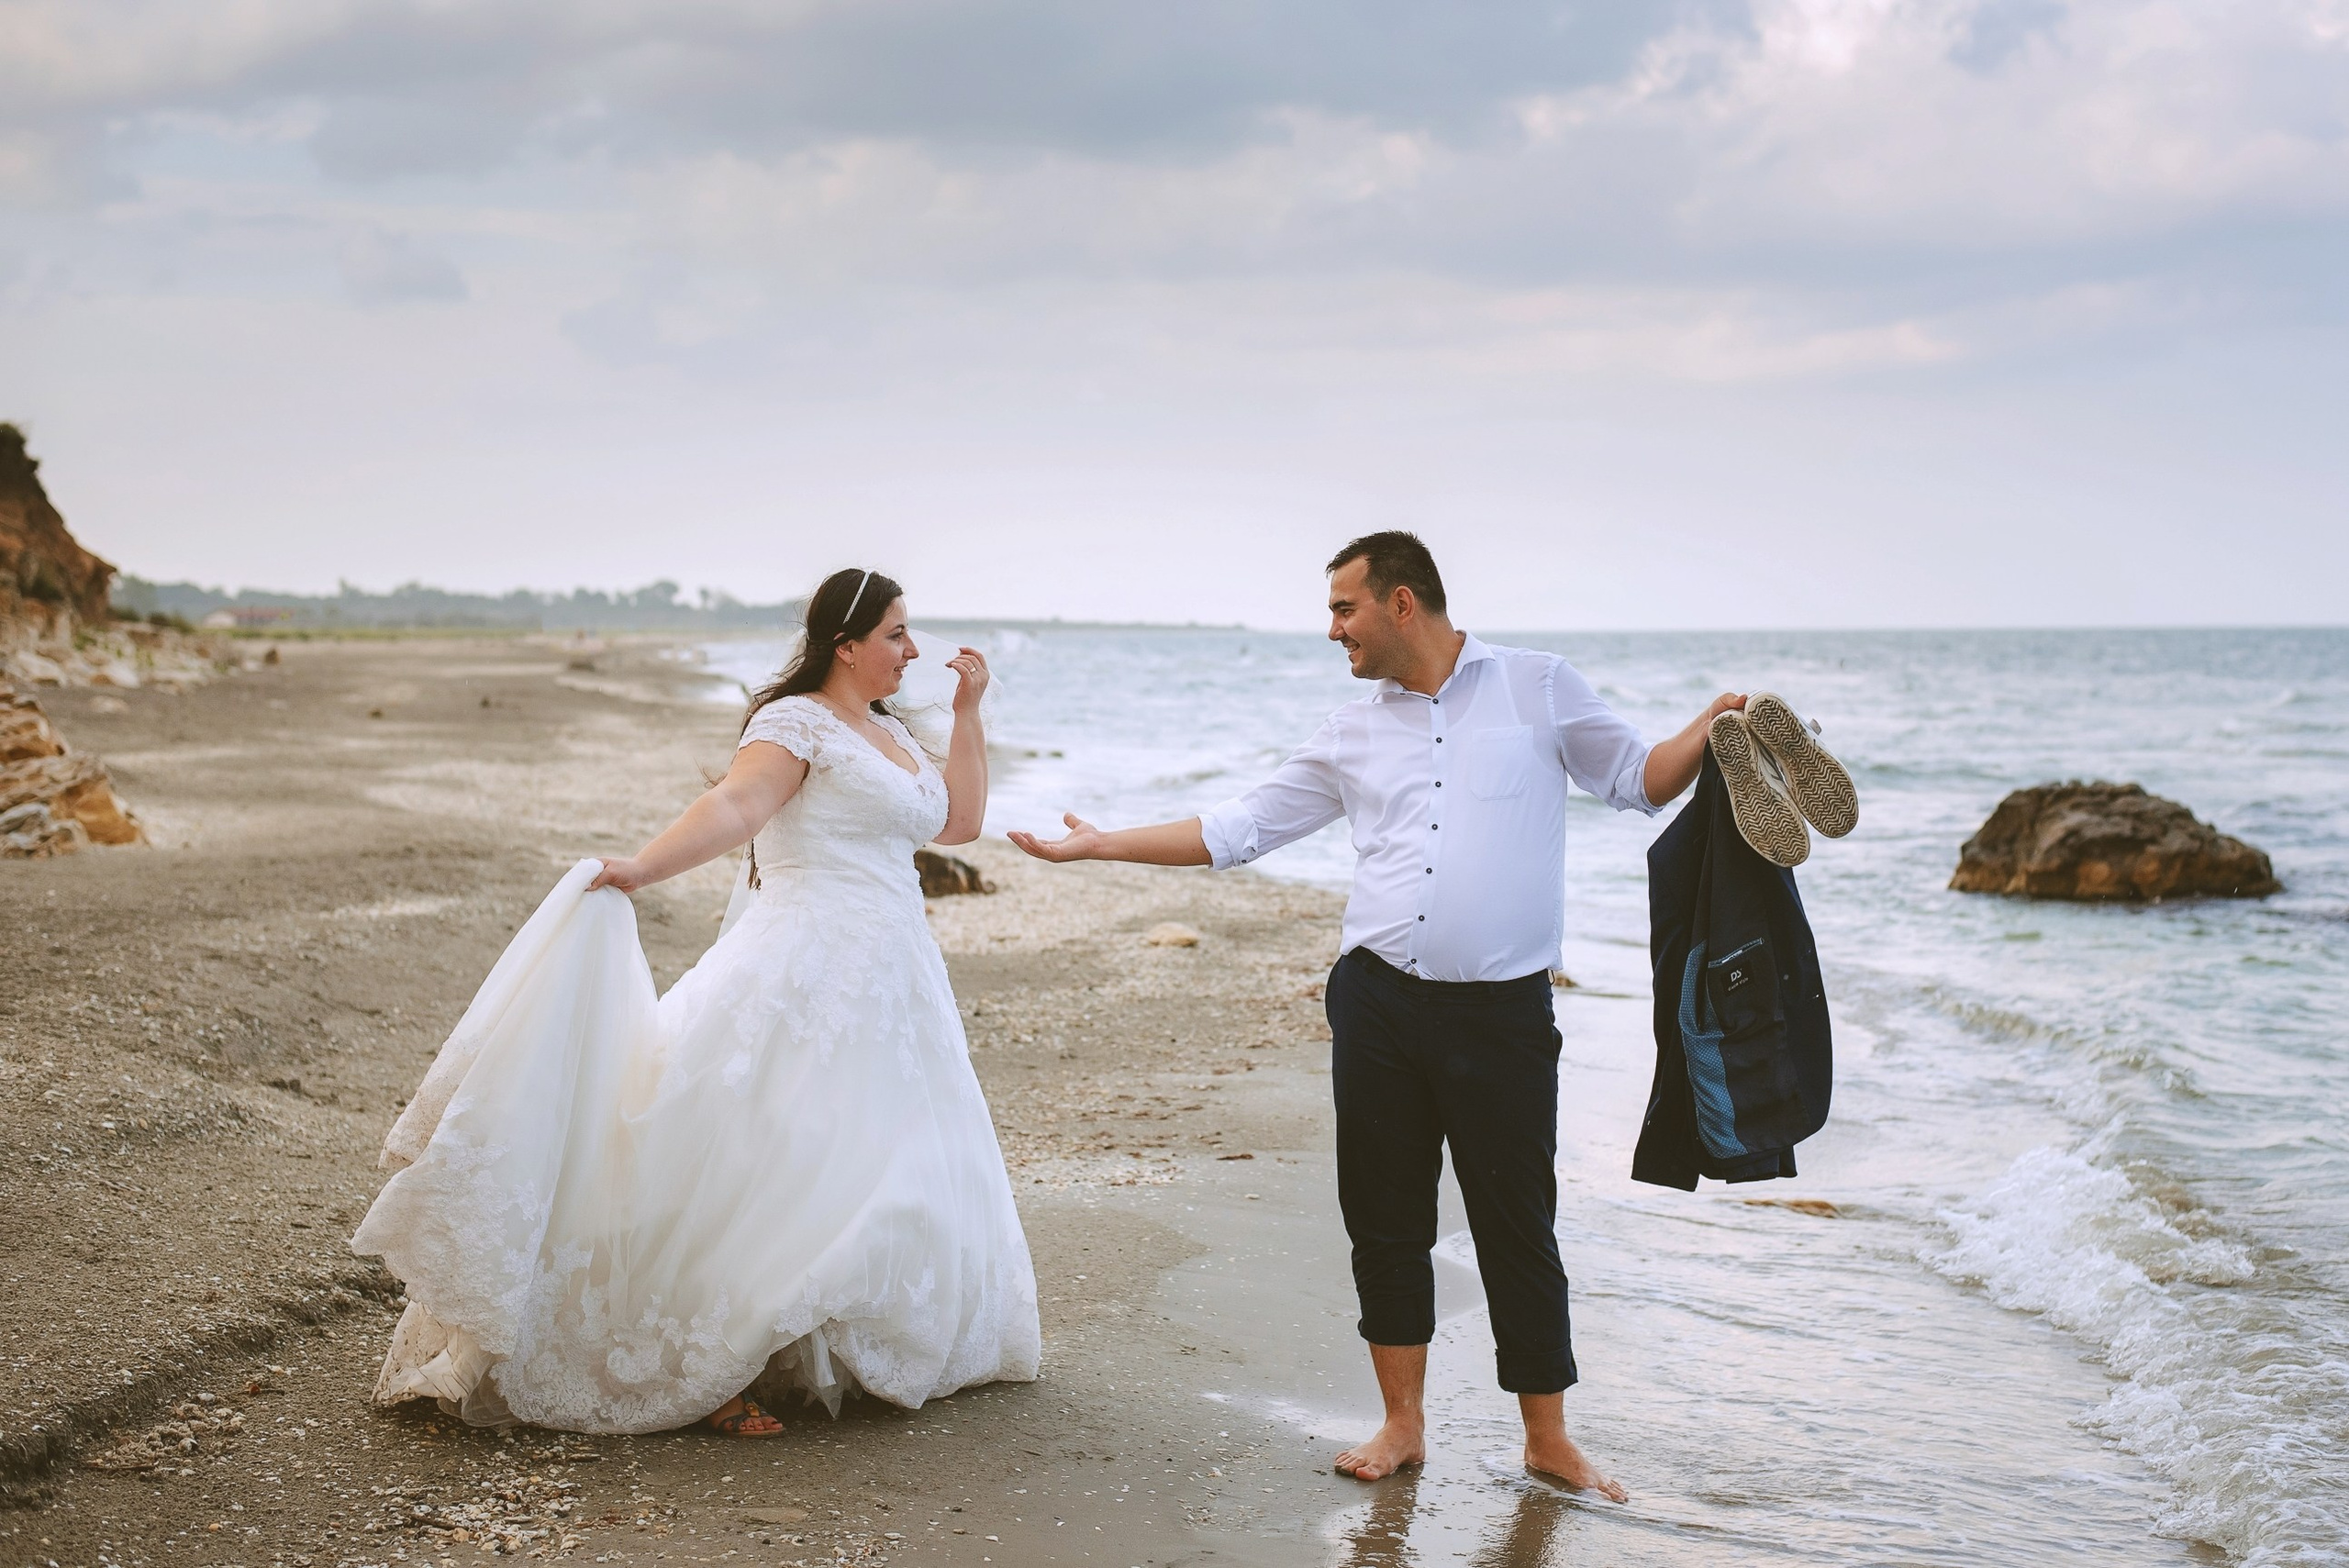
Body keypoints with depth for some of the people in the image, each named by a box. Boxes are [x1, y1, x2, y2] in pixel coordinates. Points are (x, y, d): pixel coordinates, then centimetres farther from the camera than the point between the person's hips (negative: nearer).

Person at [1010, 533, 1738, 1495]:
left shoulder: (1538, 688, 4)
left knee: (1517, 1228, 2)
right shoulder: (1352, 736, 13)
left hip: (1502, 1012, -3)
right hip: (1378, 1006, 4)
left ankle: (1548, 1441, 17)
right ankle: (1403, 1424, 23)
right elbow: (1236, 829, 17)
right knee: (1384, 1221, 8)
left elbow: (1638, 776, 8)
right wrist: (1099, 846, 16)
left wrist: (1708, 734, -12)